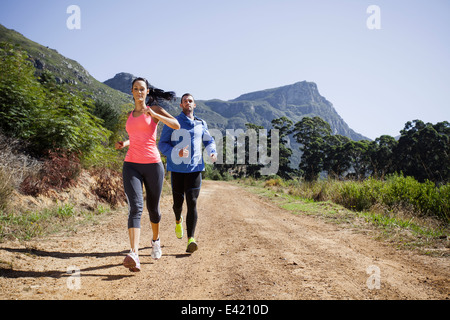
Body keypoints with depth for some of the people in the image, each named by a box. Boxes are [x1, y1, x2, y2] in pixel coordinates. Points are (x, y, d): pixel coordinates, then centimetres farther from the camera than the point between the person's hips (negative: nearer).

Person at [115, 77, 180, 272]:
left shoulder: (154, 110, 7)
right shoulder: (130, 115, 20)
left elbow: (176, 125, -7)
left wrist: (153, 114, -17)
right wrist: (124, 143, 14)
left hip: (153, 164, -2)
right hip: (131, 166, 2)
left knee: (153, 208, 11)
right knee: (135, 208, -17)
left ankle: (156, 240, 40)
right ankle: (134, 255, -29)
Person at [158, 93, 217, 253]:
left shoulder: (201, 124, 10)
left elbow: (209, 141, 20)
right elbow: (162, 144, -3)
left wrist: (213, 153, -3)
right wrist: (177, 153, -22)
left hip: (195, 168, 1)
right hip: (177, 168, -1)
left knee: (192, 202, -11)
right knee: (178, 202, 8)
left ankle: (191, 240, -13)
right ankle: (178, 220, 45)